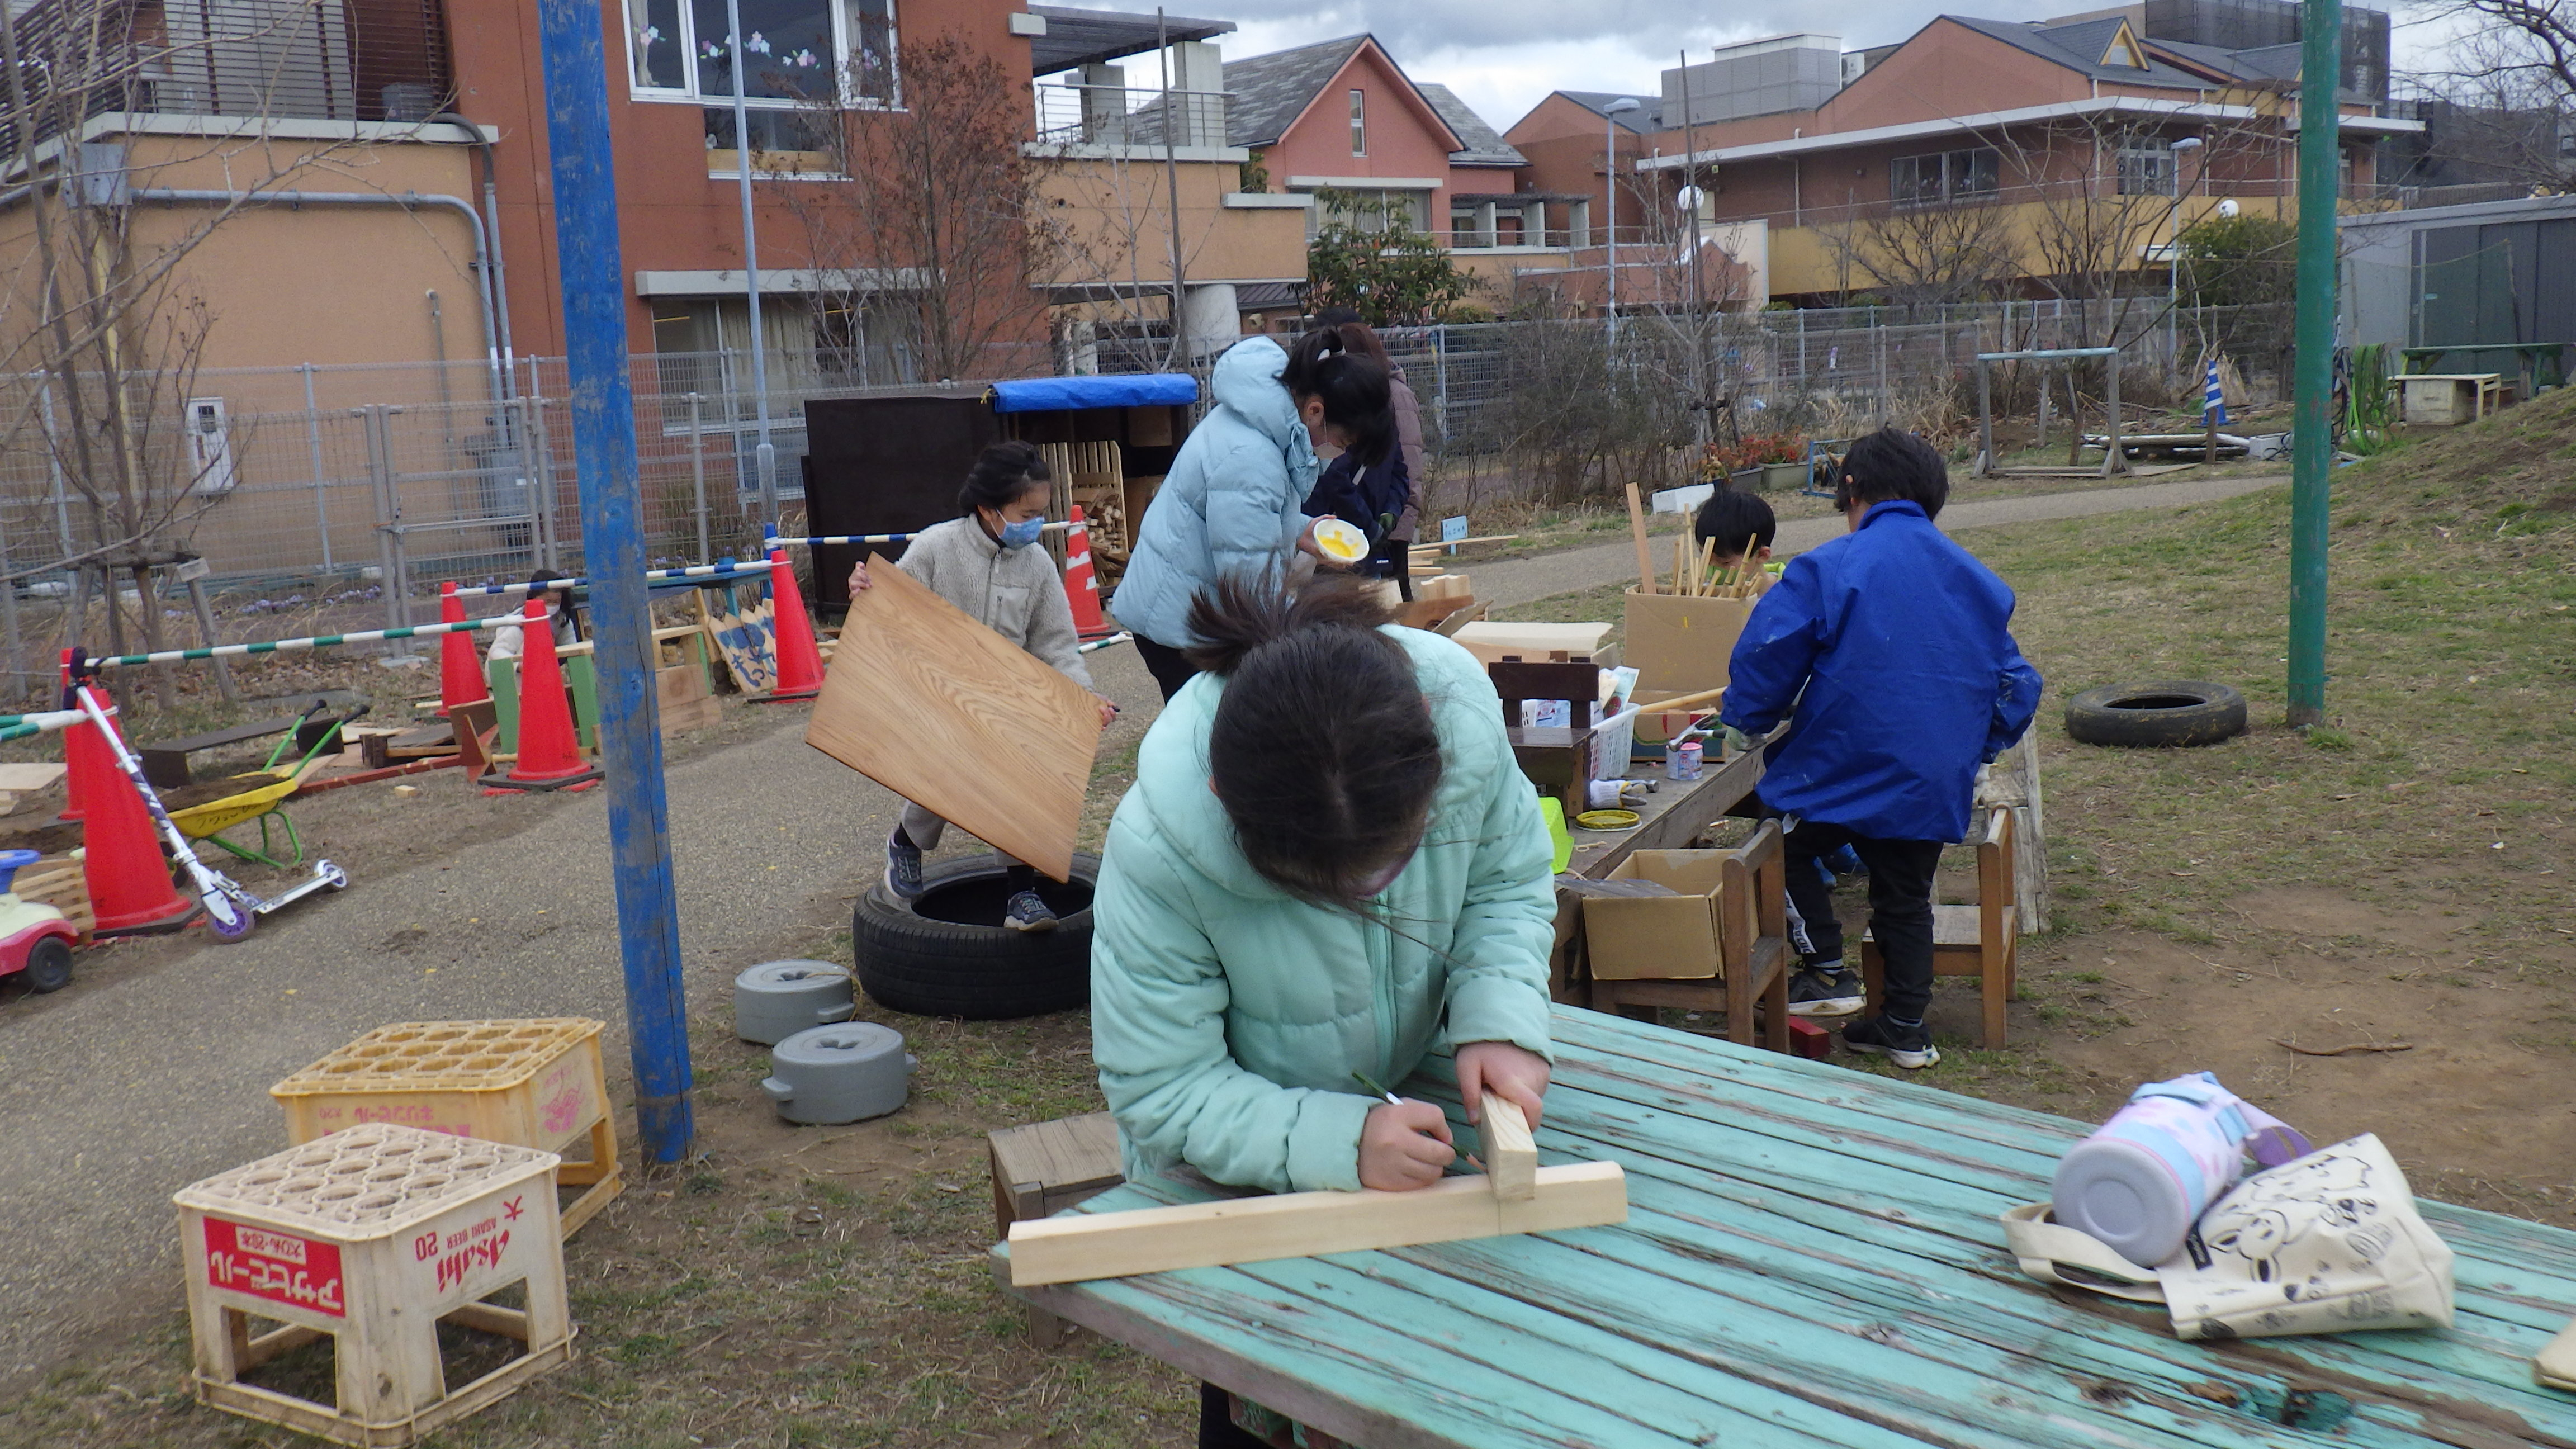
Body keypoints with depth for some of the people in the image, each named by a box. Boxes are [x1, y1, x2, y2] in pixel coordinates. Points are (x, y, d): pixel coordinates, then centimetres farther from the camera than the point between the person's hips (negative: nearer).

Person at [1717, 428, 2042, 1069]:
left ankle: (1827, 973, 10)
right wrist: (1971, 754, 24)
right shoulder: (1974, 578, 7)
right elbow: (2016, 685, 13)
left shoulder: (1828, 569, -12)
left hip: (1842, 775, -5)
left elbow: (1766, 657, -14)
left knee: (1786, 846, 18)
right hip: (1936, 788, 6)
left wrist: (1744, 724, 4)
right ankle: (1906, 1028, 25)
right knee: (1906, 897, 18)